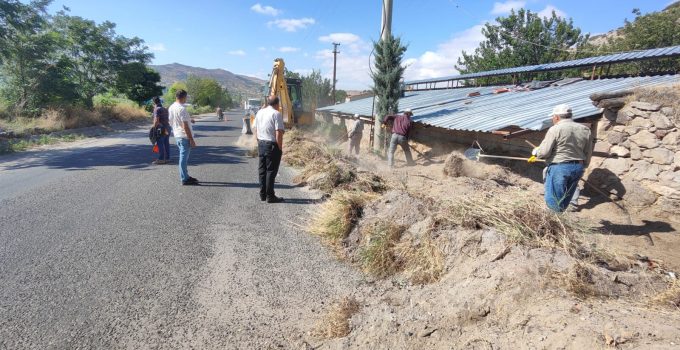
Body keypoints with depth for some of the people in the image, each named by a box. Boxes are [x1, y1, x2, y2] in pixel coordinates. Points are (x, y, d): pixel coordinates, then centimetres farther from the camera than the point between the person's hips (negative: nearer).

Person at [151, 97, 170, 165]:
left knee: (160, 145, -5)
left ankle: (161, 159, -5)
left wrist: (154, 128, -10)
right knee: (166, 144, 10)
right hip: (167, 129, 8)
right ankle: (167, 158, 14)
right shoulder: (165, 109, 16)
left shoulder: (157, 109, -9)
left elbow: (156, 120, -18)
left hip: (161, 129, -8)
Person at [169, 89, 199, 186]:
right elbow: (185, 126, -20)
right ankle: (185, 179, 1)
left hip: (177, 135, 9)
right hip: (184, 136, -9)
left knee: (183, 157, 17)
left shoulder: (171, 108, 10)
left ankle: (185, 176, 25)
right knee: (184, 157, -4)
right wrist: (191, 139, -17)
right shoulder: (182, 109, -18)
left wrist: (189, 120, 25)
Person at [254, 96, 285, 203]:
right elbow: (279, 133, -18)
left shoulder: (259, 112, 10)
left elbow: (256, 130, 15)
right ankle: (270, 196, 4)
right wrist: (280, 148, -10)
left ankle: (262, 194, 21)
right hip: (272, 145, -7)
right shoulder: (276, 114, -12)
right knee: (271, 171, -1)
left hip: (261, 144, 7)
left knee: (262, 170, 13)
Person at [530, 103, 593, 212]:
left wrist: (535, 152, 6)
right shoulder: (585, 129, 9)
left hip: (559, 167, -7)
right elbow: (588, 153, 14)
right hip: (578, 168, 7)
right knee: (566, 201, 18)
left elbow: (544, 152, -15)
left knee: (553, 201, 2)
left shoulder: (555, 130, -11)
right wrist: (582, 166, 27)